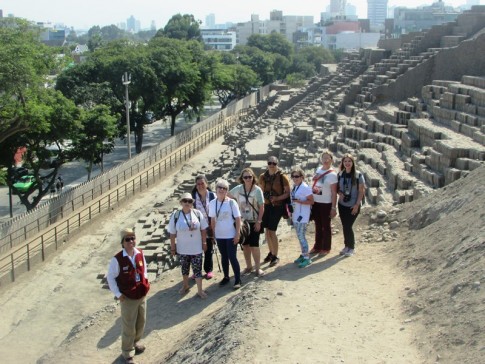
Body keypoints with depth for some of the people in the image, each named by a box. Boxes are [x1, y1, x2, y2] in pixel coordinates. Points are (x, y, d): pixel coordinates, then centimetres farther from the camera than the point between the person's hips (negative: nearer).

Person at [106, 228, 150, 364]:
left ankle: (135, 342, 47)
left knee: (141, 322, 22)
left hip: (142, 296, 6)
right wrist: (118, 294, -13)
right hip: (128, 299, -6)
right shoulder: (117, 259, -21)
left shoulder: (140, 254, -4)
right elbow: (110, 277, -12)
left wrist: (145, 284, 5)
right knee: (129, 327, 5)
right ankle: (127, 353, 23)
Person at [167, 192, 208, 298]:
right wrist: (172, 247, -2)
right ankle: (185, 286, 40)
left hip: (196, 248, 0)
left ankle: (200, 290, 15)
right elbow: (172, 233, -5)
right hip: (182, 249, 0)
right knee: (184, 268, 18)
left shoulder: (198, 213, -9)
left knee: (198, 269, 4)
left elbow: (203, 229, 1)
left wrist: (204, 243, 2)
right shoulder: (176, 215, -11)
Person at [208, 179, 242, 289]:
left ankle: (237, 280, 9)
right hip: (219, 235, 4)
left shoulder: (231, 202, -11)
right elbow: (212, 220, 6)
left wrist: (237, 234, -12)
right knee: (224, 257, 15)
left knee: (232, 257, -1)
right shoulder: (212, 203, -2)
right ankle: (226, 277, 28)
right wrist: (213, 233, 6)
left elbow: (238, 219, -9)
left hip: (231, 235, -3)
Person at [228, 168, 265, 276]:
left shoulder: (257, 190, -11)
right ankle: (248, 266, 26)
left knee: (254, 245, -3)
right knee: (245, 245, 11)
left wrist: (258, 222, -12)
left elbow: (261, 207, -9)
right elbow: (228, 196, 10)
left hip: (254, 222, -3)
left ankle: (258, 268, 11)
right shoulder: (238, 189, -3)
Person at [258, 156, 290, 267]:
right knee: (267, 230, 10)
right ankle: (271, 252, 30)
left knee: (272, 231, -7)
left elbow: (288, 193, -8)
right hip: (267, 205, 5)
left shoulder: (282, 177, -11)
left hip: (277, 206, -5)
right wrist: (263, 197, -1)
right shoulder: (263, 177, 2)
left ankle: (275, 256, 8)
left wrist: (277, 198, -21)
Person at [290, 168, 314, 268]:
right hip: (295, 215, 8)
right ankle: (303, 254, 25)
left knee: (301, 236, -8)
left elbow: (311, 201, -15)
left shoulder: (305, 187, -15)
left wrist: (299, 201, -24)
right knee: (300, 236, 14)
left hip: (302, 216, -8)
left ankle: (307, 258, -1)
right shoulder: (294, 186, 9)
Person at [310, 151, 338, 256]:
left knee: (326, 226, 6)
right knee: (318, 225, 16)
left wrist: (333, 207, -15)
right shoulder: (318, 170, 6)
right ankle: (317, 246, 27)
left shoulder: (332, 174, -13)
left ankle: (326, 248, 17)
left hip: (326, 203, -6)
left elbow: (334, 193, -13)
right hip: (315, 202, 6)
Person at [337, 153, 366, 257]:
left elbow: (361, 191, -8)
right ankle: (347, 246, 24)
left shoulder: (358, 175, -10)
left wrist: (357, 204, -13)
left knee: (348, 226, -6)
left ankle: (352, 248, 12)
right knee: (344, 226, 8)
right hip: (342, 205, 4)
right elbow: (337, 187, 13)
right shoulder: (340, 174, 2)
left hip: (353, 206, -4)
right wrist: (340, 193, -10)